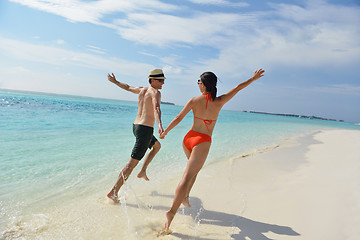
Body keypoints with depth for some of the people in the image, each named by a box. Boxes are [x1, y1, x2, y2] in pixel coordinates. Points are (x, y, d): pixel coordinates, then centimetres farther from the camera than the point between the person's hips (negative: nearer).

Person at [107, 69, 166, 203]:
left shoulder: (142, 90, 14)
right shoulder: (155, 92, -11)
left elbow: (127, 87, 30)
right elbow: (156, 108, -31)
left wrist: (114, 81, 48)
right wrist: (160, 125, -47)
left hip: (136, 126, 10)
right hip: (145, 130, -10)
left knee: (157, 146, 31)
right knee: (133, 162, -6)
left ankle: (142, 172, 29)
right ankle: (113, 192, -1)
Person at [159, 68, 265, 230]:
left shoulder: (194, 100, -2)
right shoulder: (219, 101, -3)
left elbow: (178, 118, 0)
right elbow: (238, 87, 9)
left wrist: (165, 131, 13)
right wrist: (254, 78, 23)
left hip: (188, 138, 3)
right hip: (202, 142, -3)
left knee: (193, 167, 30)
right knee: (187, 177, -7)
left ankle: (185, 196, 27)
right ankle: (172, 211, -11)